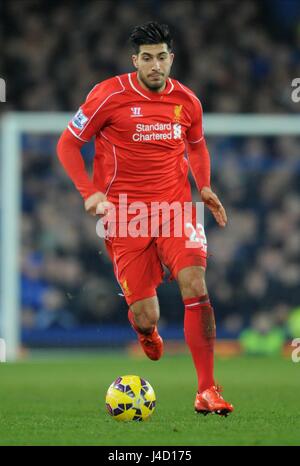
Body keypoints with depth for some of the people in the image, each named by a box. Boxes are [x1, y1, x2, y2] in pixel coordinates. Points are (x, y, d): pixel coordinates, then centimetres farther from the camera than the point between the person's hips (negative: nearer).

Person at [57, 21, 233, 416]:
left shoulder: (187, 101, 4)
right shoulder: (109, 95, -7)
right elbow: (67, 145, 1)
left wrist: (204, 187, 7)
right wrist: (89, 192, -12)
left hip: (175, 206, 2)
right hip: (125, 215, -2)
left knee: (195, 287, -20)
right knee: (146, 317, -3)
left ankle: (206, 391, -14)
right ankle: (146, 331, 40)